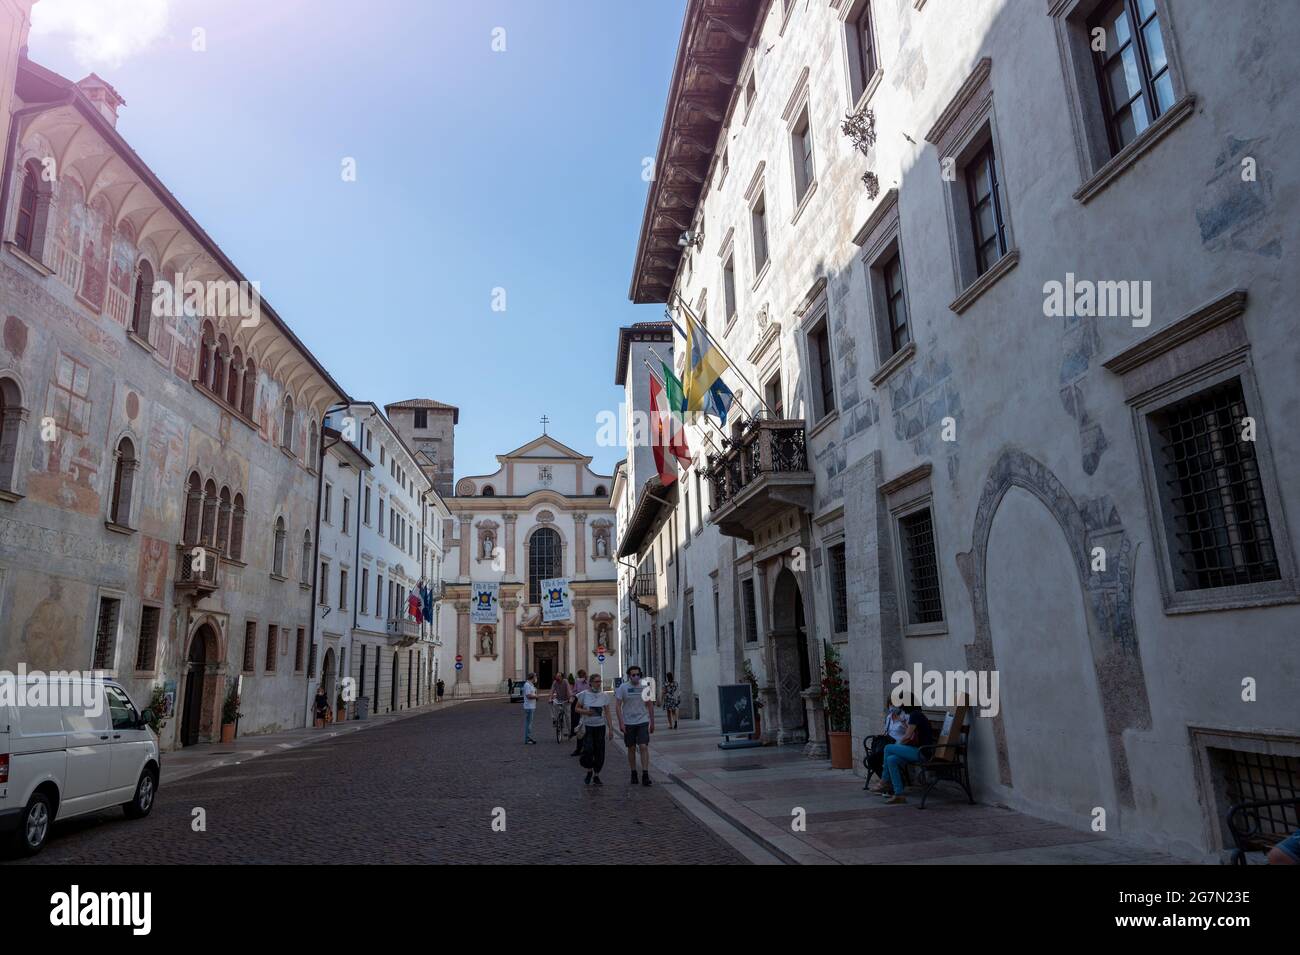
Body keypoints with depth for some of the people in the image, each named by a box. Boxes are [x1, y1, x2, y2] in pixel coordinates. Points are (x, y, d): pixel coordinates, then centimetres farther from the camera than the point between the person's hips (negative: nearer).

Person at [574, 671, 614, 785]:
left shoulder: (604, 696, 2)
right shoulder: (584, 694, -4)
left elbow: (607, 713, 6)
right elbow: (577, 708, 3)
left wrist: (610, 729, 3)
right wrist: (586, 712, -17)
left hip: (600, 726, 2)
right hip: (587, 726, -2)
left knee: (599, 752, 1)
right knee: (588, 750, -14)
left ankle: (596, 776, 16)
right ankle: (589, 771, 12)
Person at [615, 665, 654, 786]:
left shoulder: (645, 688, 4)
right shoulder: (622, 688, -3)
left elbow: (650, 705, 11)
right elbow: (617, 706, -4)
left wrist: (652, 722, 11)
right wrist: (621, 722, -12)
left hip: (643, 722, 1)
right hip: (628, 723, 0)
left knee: (644, 747, -10)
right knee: (631, 748, 8)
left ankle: (645, 775, -8)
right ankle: (633, 773, 21)